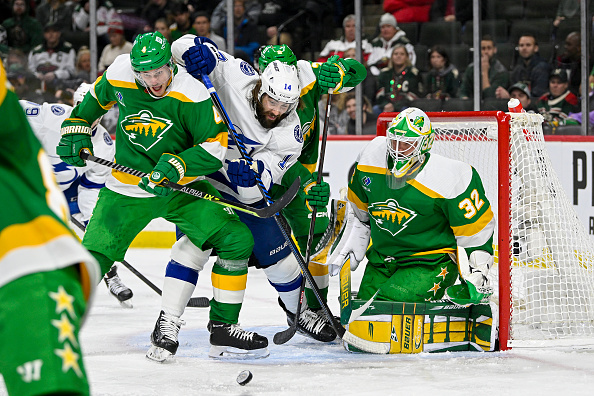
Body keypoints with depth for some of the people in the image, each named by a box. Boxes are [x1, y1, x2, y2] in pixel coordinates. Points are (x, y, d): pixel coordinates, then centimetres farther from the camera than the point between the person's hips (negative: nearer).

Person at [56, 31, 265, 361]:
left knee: (237, 240, -13)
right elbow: (95, 98, 13)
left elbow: (214, 147, -18)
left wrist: (174, 165, -30)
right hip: (127, 188, 1)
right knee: (92, 257, -9)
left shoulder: (191, 94, -20)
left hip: (182, 185, -1)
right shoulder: (119, 76, -11)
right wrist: (76, 130, 6)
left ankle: (222, 327, -1)